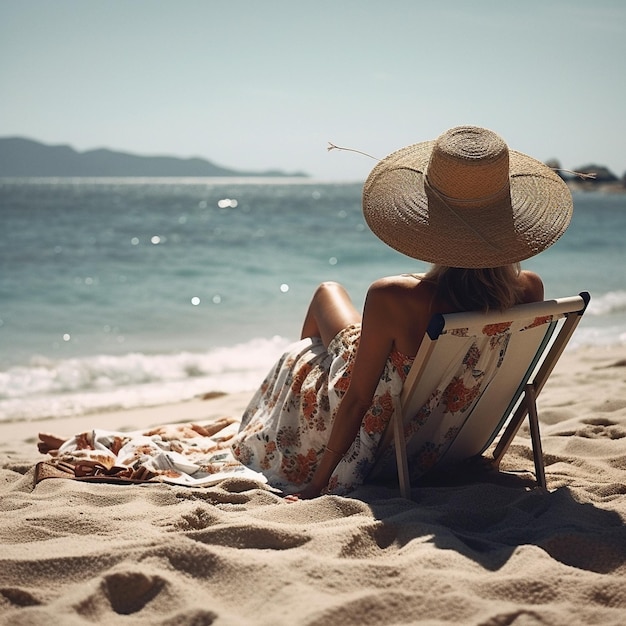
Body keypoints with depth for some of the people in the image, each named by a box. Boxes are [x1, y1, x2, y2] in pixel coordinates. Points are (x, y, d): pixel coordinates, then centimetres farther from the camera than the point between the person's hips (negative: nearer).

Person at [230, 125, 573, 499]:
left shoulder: (391, 299, -37)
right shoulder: (529, 291, -24)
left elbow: (357, 402, -26)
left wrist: (317, 485, -12)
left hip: (379, 446, -4)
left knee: (328, 293, 22)